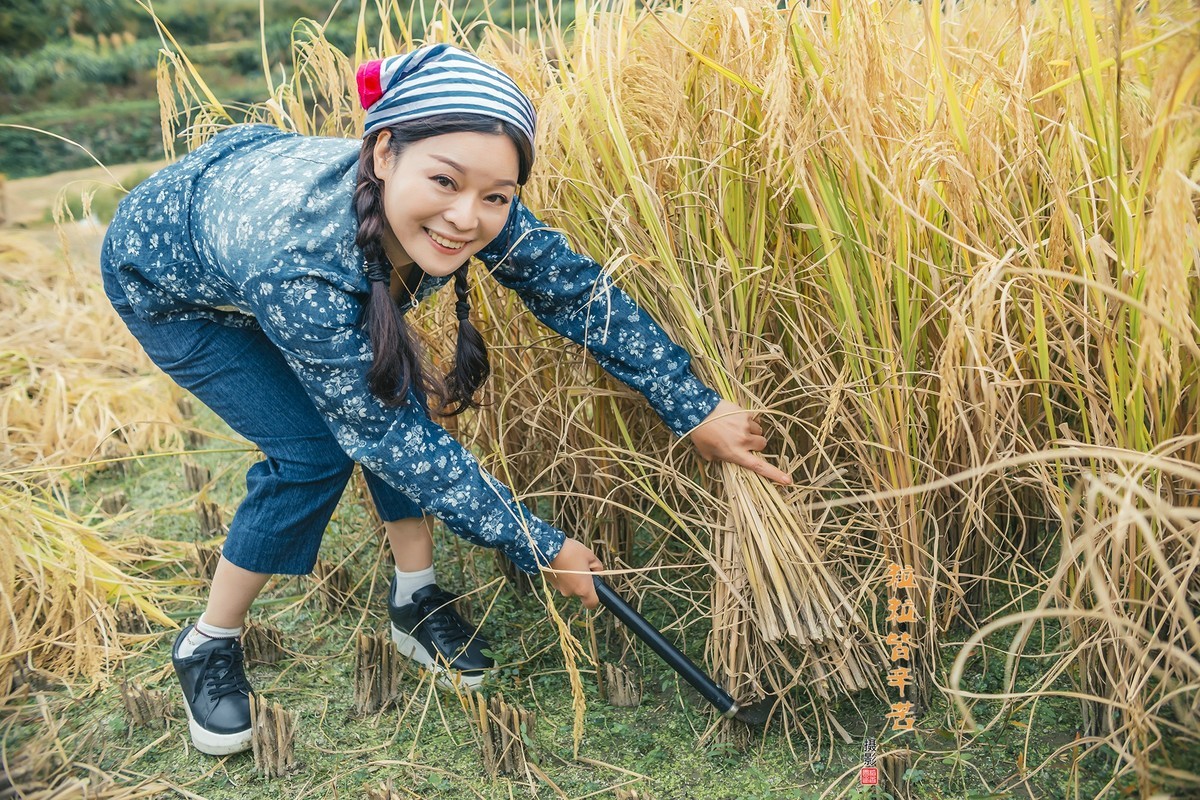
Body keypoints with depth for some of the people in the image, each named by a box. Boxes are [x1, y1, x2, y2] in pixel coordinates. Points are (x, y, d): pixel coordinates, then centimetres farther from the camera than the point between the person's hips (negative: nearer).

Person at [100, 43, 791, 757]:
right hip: (168, 278, -5)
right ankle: (209, 644, 7)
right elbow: (391, 440, -35)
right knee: (316, 452, -15)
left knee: (398, 396, -11)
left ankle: (417, 598, 10)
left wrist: (698, 410, -16)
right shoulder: (301, 267, -45)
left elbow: (580, 292, -18)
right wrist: (544, 550, -28)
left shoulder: (477, 211, -32)